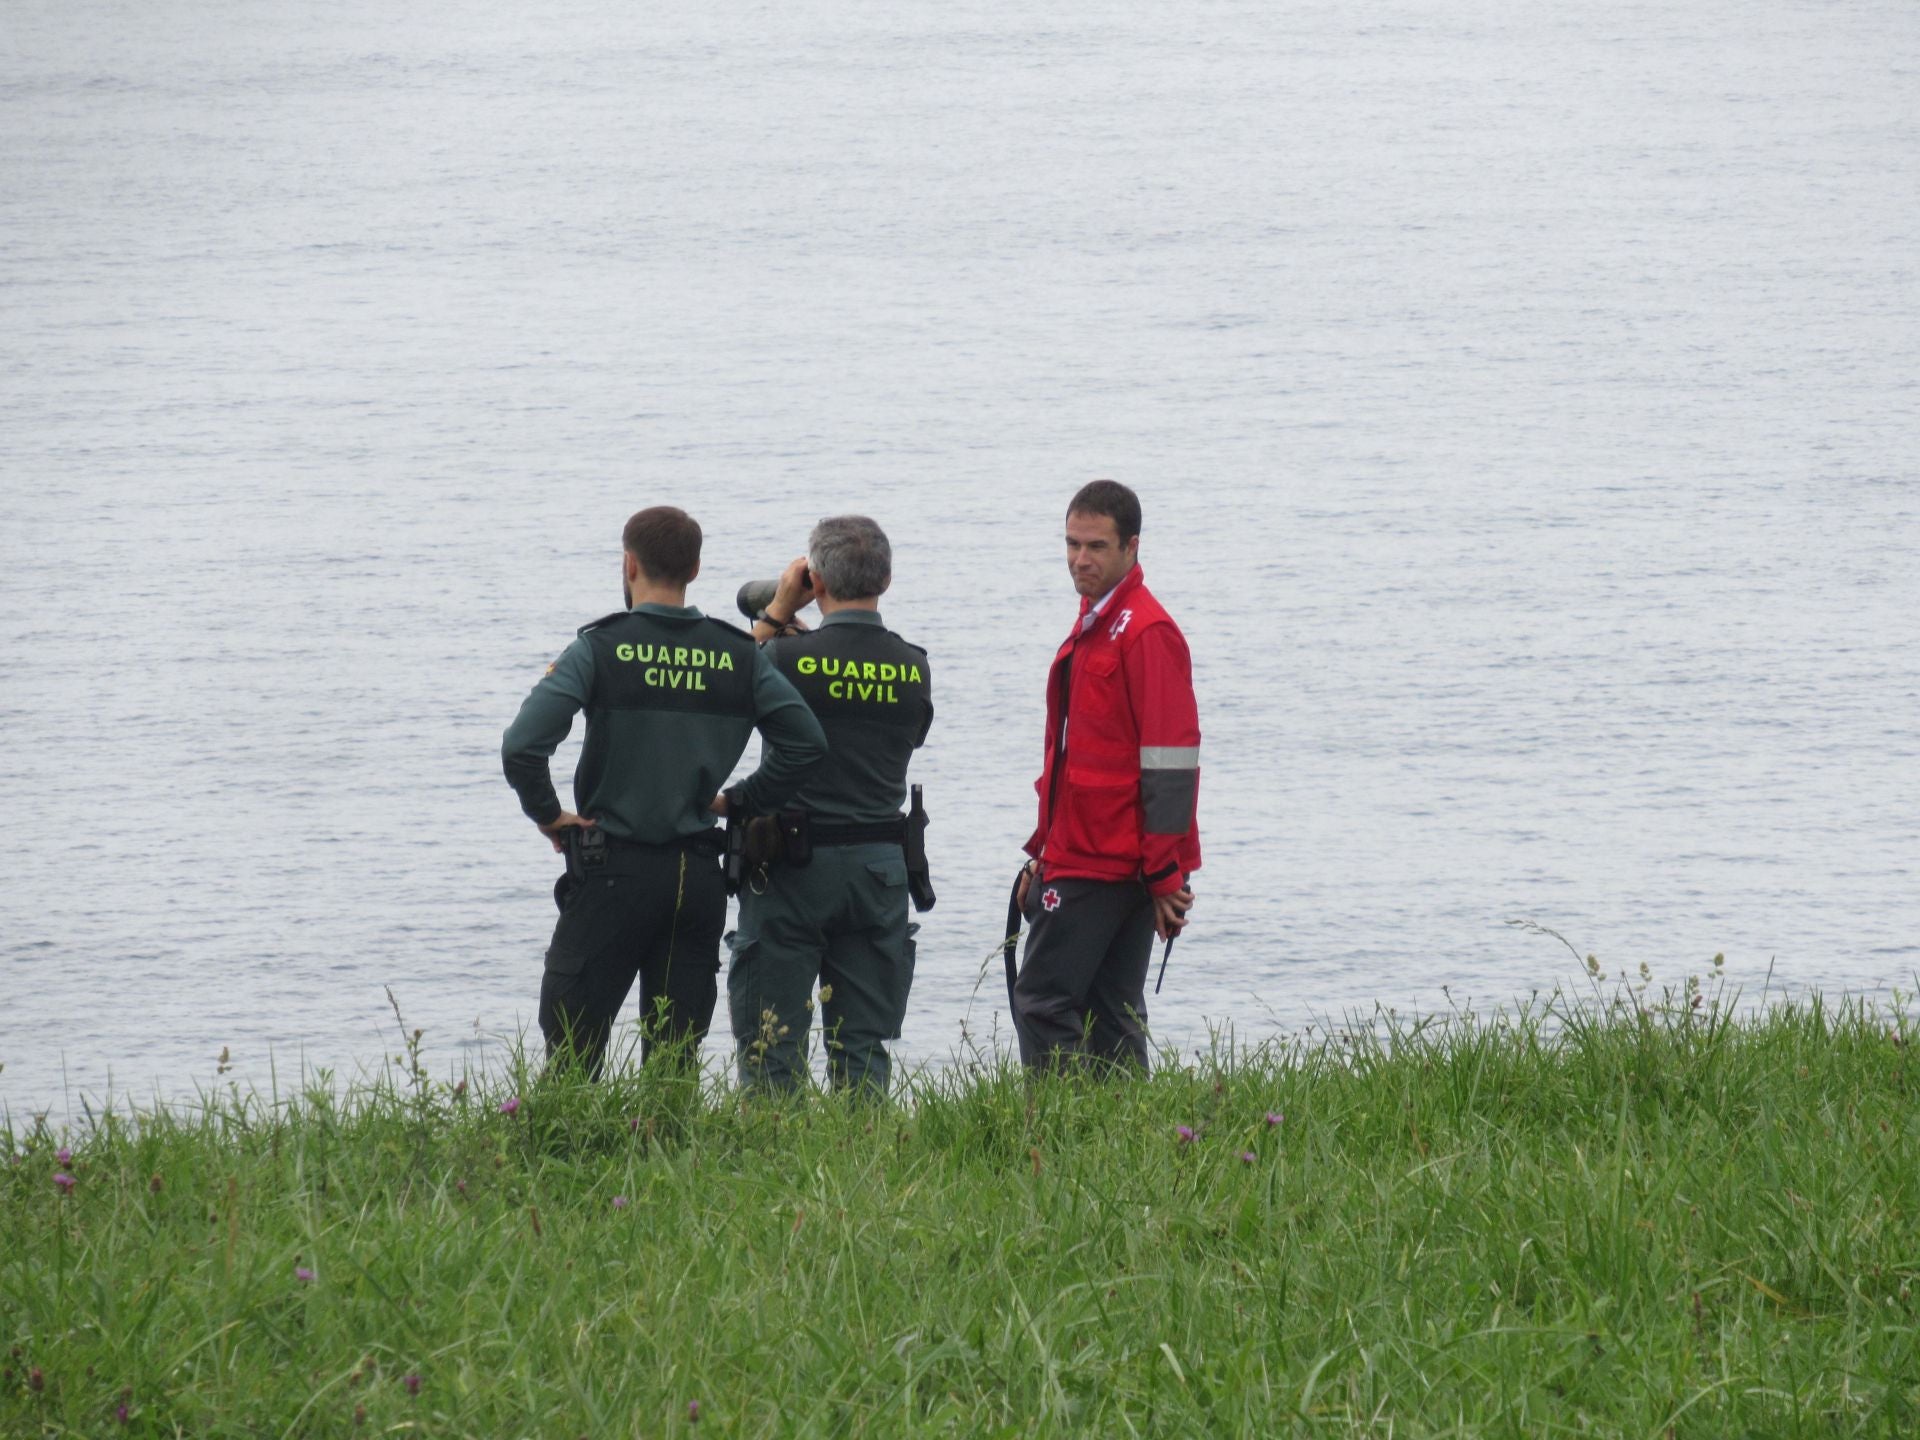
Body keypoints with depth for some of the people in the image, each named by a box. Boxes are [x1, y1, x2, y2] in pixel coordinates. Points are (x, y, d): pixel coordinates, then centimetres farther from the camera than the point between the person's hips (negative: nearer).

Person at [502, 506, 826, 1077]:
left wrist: (547, 815, -2)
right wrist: (736, 800, 9)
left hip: (612, 871, -4)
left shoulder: (601, 648, -8)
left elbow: (522, 747, -18)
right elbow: (806, 742, 1)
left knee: (571, 1052, 2)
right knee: (676, 1061, 7)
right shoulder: (738, 655, 3)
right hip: (699, 877, 4)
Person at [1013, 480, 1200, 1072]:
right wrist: (1045, 852, 22)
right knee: (1110, 1015, 9)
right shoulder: (1092, 627, 17)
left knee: (1042, 1002, -11)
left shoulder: (1147, 633, -14)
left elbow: (1170, 759, -17)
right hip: (1078, 859, 10)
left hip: (1109, 865, -10)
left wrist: (1165, 872, -18)